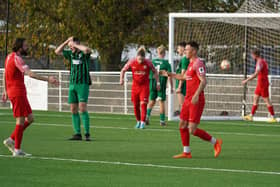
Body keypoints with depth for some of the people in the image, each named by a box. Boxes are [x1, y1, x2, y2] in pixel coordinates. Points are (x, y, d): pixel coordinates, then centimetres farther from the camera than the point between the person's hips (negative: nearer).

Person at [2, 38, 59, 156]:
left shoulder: (10, 57, 14)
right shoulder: (16, 58, -16)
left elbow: (5, 75, 25)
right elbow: (30, 74, -27)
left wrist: (6, 91, 31)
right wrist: (47, 79, -30)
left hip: (16, 92, 10)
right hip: (17, 93, -10)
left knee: (30, 119, 11)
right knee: (21, 120, -5)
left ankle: (11, 140, 14)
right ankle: (17, 150, -2)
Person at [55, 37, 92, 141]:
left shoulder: (84, 53, -5)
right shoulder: (71, 54, 13)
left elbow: (87, 50, -29)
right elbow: (57, 51, 18)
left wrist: (74, 44, -15)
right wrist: (67, 41, 7)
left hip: (83, 84, -7)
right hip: (72, 84, 7)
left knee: (83, 108, -14)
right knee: (73, 110, 2)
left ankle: (87, 134, -13)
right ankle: (77, 134, 5)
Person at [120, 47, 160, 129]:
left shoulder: (148, 63, -10)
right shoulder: (132, 62, -7)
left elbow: (155, 72, 6)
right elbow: (123, 70, 6)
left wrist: (157, 83, 3)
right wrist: (121, 79, -10)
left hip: (144, 86, -2)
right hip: (135, 86, 2)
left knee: (143, 104, -13)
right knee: (136, 106, 6)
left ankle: (143, 122, -12)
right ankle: (138, 121, 23)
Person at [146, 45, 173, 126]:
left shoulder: (152, 62, 4)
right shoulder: (166, 63, -6)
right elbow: (169, 77, -9)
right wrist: (171, 87, -1)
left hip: (152, 83, 3)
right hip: (161, 84, -3)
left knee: (152, 101, 15)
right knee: (161, 102, 6)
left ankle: (147, 115, -4)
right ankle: (162, 120, 7)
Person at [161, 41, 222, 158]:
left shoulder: (198, 63, -13)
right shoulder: (191, 64, 17)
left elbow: (203, 81, -23)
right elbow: (184, 77, 34)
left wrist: (196, 95, -33)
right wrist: (169, 74, 31)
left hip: (196, 101, -10)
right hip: (188, 99, 10)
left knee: (192, 130, -12)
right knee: (182, 125, 8)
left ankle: (215, 142, 3)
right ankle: (186, 152, 14)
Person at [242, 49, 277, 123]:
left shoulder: (260, 62, -18)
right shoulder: (263, 61, 13)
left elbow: (256, 74, -27)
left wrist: (246, 80, -26)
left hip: (262, 83, -10)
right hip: (260, 84, 10)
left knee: (266, 100, -5)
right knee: (255, 98, 11)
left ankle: (273, 118, -2)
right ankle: (251, 116, 13)